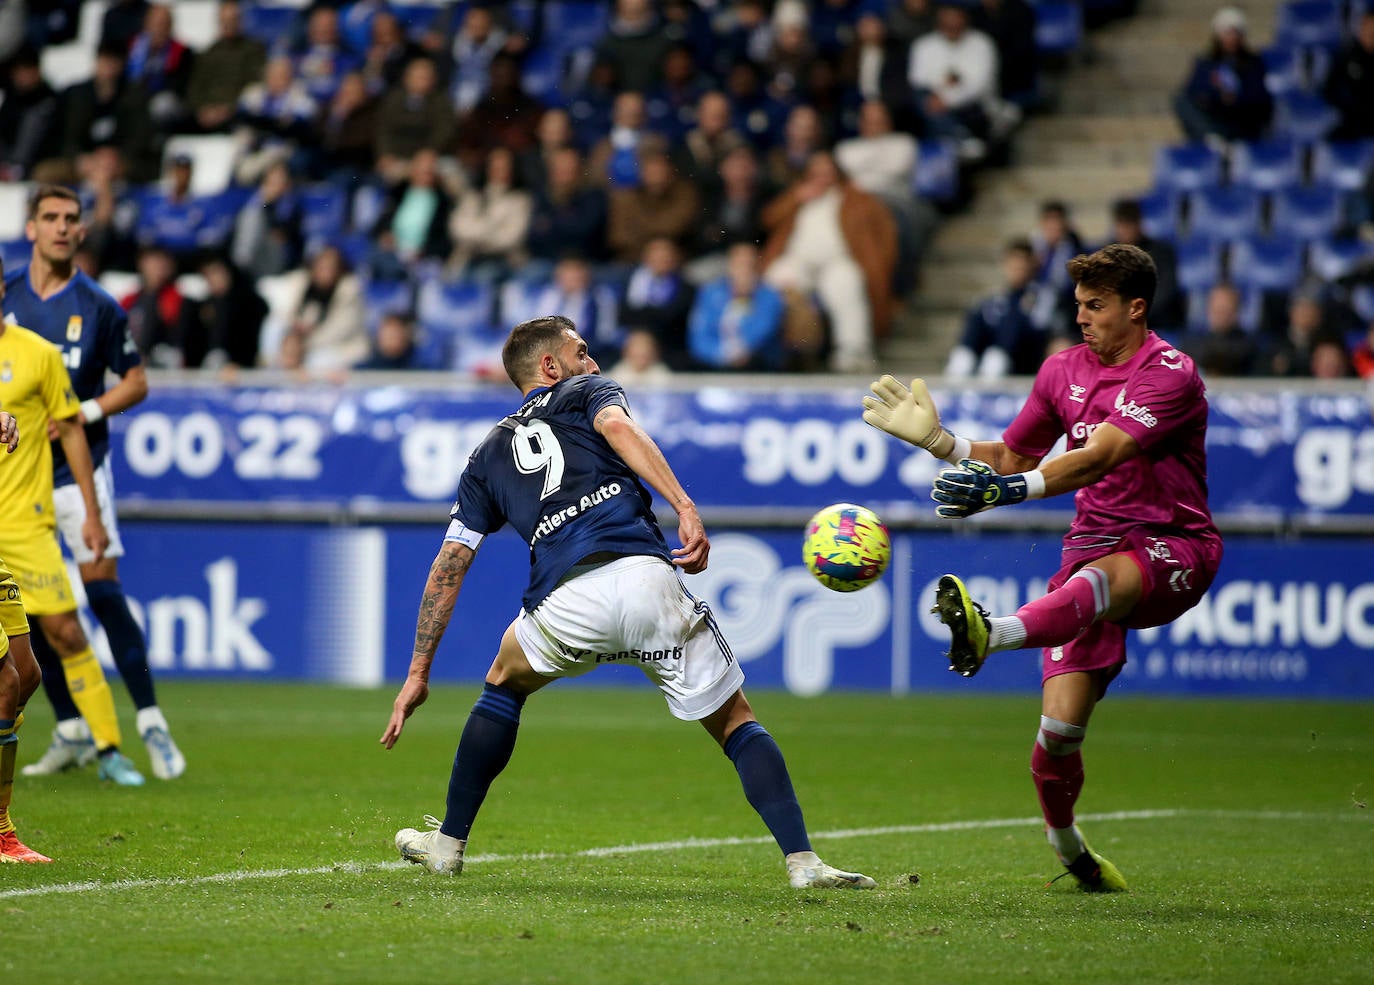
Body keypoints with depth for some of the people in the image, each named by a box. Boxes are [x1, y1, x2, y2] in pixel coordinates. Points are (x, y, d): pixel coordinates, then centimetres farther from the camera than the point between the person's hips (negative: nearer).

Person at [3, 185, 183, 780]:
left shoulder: (97, 307, -1)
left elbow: (135, 381, 4)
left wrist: (86, 412, -11)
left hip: (80, 468, -3)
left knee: (103, 591, -11)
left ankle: (151, 723, -5)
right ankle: (70, 728, 13)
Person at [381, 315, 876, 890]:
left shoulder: (489, 454, 31)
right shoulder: (586, 391, 24)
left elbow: (450, 565, 26)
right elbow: (618, 427, -2)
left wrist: (418, 673, 28)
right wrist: (685, 508, -14)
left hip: (563, 603, 2)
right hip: (644, 576, -2)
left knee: (505, 682, 34)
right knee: (734, 722, 10)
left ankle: (449, 844, 32)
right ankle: (802, 861, -7)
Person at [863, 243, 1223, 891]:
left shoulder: (1171, 375, -11)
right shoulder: (1063, 371, 11)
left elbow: (1096, 458, -24)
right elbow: (1012, 458, 22)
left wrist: (1006, 489, -37)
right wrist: (938, 439, 5)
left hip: (1175, 552, -5)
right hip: (1093, 546, 5)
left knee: (1099, 580, -42)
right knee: (1059, 728, -10)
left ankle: (992, 635, -71)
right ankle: (1068, 850, 16)